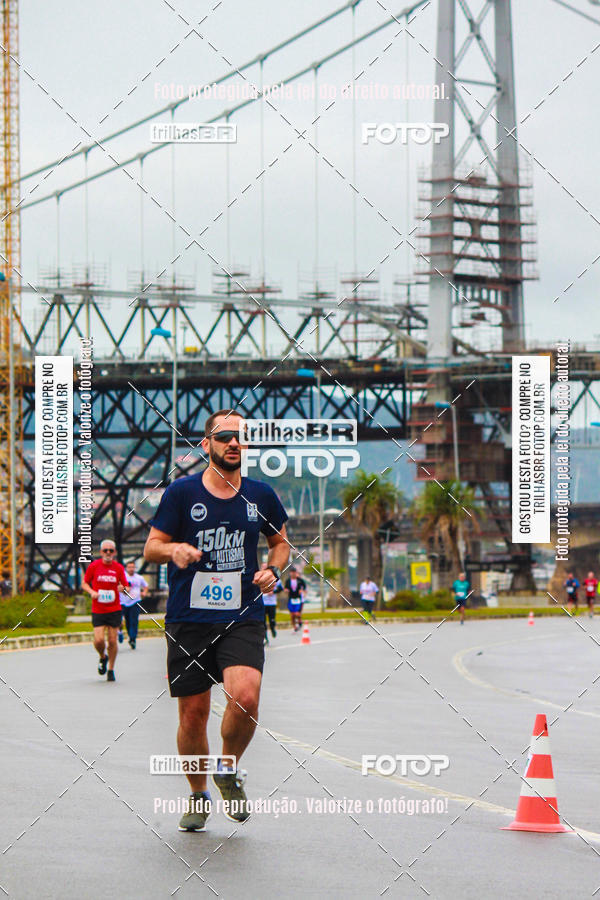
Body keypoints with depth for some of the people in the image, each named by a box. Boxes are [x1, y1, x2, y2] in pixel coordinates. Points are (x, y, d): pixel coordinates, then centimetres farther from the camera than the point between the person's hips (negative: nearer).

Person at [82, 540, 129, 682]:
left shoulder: (119, 568, 2)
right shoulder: (93, 566, -1)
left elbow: (126, 586, 9)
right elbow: (85, 583, 8)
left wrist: (123, 588, -14)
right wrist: (92, 592, -11)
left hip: (114, 610, 1)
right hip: (98, 610, -1)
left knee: (112, 641, -1)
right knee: (98, 640, -13)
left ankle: (111, 670, 16)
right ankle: (103, 657, 20)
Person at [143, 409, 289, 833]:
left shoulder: (261, 495, 7)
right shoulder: (182, 492, 0)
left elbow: (281, 542, 23)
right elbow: (151, 547, 4)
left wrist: (274, 570, 2)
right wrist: (174, 549, -19)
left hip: (243, 619, 0)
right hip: (189, 621, 0)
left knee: (245, 697, -22)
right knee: (193, 715, 2)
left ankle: (229, 768, 7)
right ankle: (199, 795, 25)